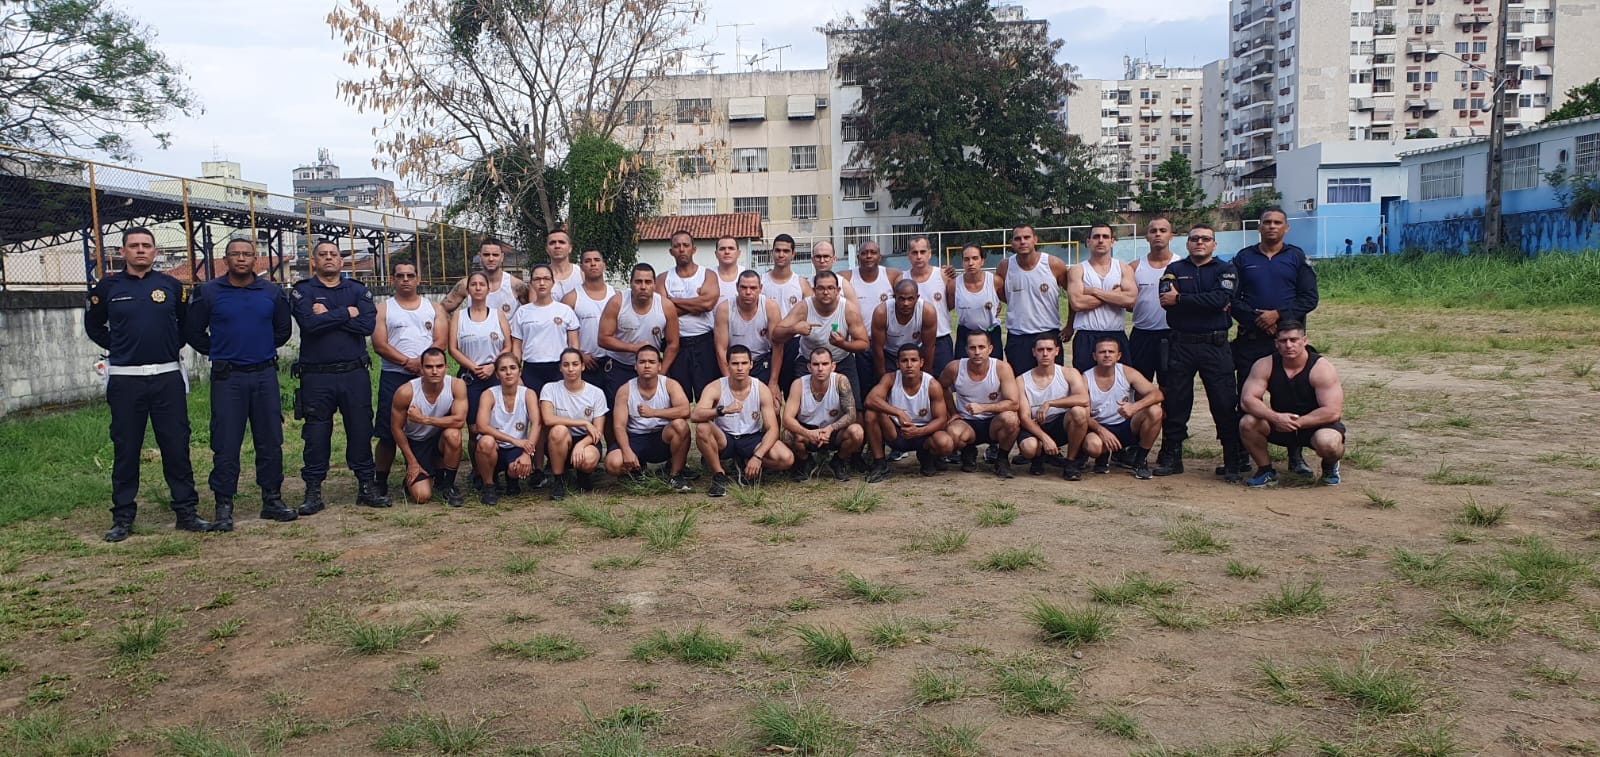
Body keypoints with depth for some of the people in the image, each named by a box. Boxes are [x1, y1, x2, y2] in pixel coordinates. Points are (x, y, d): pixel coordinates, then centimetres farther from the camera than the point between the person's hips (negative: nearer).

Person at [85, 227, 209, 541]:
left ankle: (186, 512, 10)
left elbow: (187, 323, 18)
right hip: (124, 380, 0)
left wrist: (172, 347, 9)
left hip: (168, 377, 1)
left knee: (177, 447, 2)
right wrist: (118, 349, 9)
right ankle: (123, 517, 14)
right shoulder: (108, 287, 3)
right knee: (126, 450, 5)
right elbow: (93, 326, 17)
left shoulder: (171, 286, 5)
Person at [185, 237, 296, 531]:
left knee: (270, 441, 5)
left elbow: (284, 329, 18)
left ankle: (272, 500, 15)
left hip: (265, 375, 2)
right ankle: (223, 507, 6)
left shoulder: (272, 292, 6)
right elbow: (194, 332, 8)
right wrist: (220, 353, 10)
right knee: (225, 445, -1)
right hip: (227, 378, -2)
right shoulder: (208, 292, 0)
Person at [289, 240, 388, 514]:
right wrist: (346, 313, -9)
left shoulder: (357, 290, 9)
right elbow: (310, 322, -16)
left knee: (360, 430, 6)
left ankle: (367, 485, 15)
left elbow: (368, 324, -9)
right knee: (316, 435, 3)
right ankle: (313, 491, 12)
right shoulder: (302, 291, 4)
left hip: (355, 373, 1)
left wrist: (328, 315, -10)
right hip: (316, 376, -1)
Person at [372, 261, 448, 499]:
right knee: (388, 434, -2)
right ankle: (381, 482, 8)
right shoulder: (383, 309, 9)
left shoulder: (433, 308, 14)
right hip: (393, 377, -1)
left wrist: (420, 362, -14)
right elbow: (379, 345, -3)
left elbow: (440, 342, 1)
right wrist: (407, 362, -13)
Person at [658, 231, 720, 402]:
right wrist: (696, 303, -8)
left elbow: (708, 303, -14)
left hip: (704, 343, -1)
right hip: (677, 344, 1)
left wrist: (674, 300, -6)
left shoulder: (708, 275, 6)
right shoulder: (663, 280, 9)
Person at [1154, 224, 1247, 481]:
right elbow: (1165, 298, -9)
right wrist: (1208, 303, -14)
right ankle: (1171, 457, 16)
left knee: (1225, 404, -3)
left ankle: (1235, 461, 6)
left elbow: (1221, 298, -14)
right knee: (1174, 402, 6)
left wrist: (1180, 299, -12)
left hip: (1215, 345, -2)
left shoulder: (1225, 270, 6)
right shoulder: (1174, 269, 11)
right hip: (1181, 344, 2)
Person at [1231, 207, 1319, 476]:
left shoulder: (1297, 257, 8)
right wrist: (1255, 318, -11)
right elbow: (1231, 299, 3)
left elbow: (1309, 298, 1)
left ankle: (1296, 456, 8)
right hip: (1250, 338, 1)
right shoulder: (1243, 258, 9)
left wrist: (1278, 314, -12)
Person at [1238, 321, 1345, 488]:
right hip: (1279, 426, 3)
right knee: (1247, 423, -24)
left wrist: (1296, 422, -27)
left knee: (1328, 443, -37)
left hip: (1317, 425, -3)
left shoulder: (1321, 368, -19)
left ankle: (1330, 466, 4)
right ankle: (1266, 470, 0)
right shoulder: (1265, 366, -10)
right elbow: (1247, 400, -18)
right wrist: (1276, 417, -33)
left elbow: (1333, 412, -24)